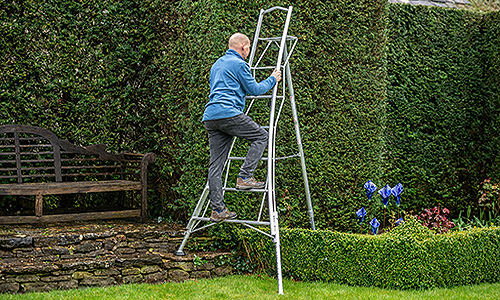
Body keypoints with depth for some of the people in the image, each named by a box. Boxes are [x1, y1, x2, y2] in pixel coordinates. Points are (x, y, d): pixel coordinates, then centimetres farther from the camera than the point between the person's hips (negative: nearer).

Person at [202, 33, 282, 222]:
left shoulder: (217, 64, 27)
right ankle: (244, 177, -2)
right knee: (261, 136, 7)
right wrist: (272, 80, 20)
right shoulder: (239, 64, 0)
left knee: (216, 164, 4)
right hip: (228, 113, -8)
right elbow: (254, 89, 3)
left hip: (210, 117, 8)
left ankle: (217, 210, 2)